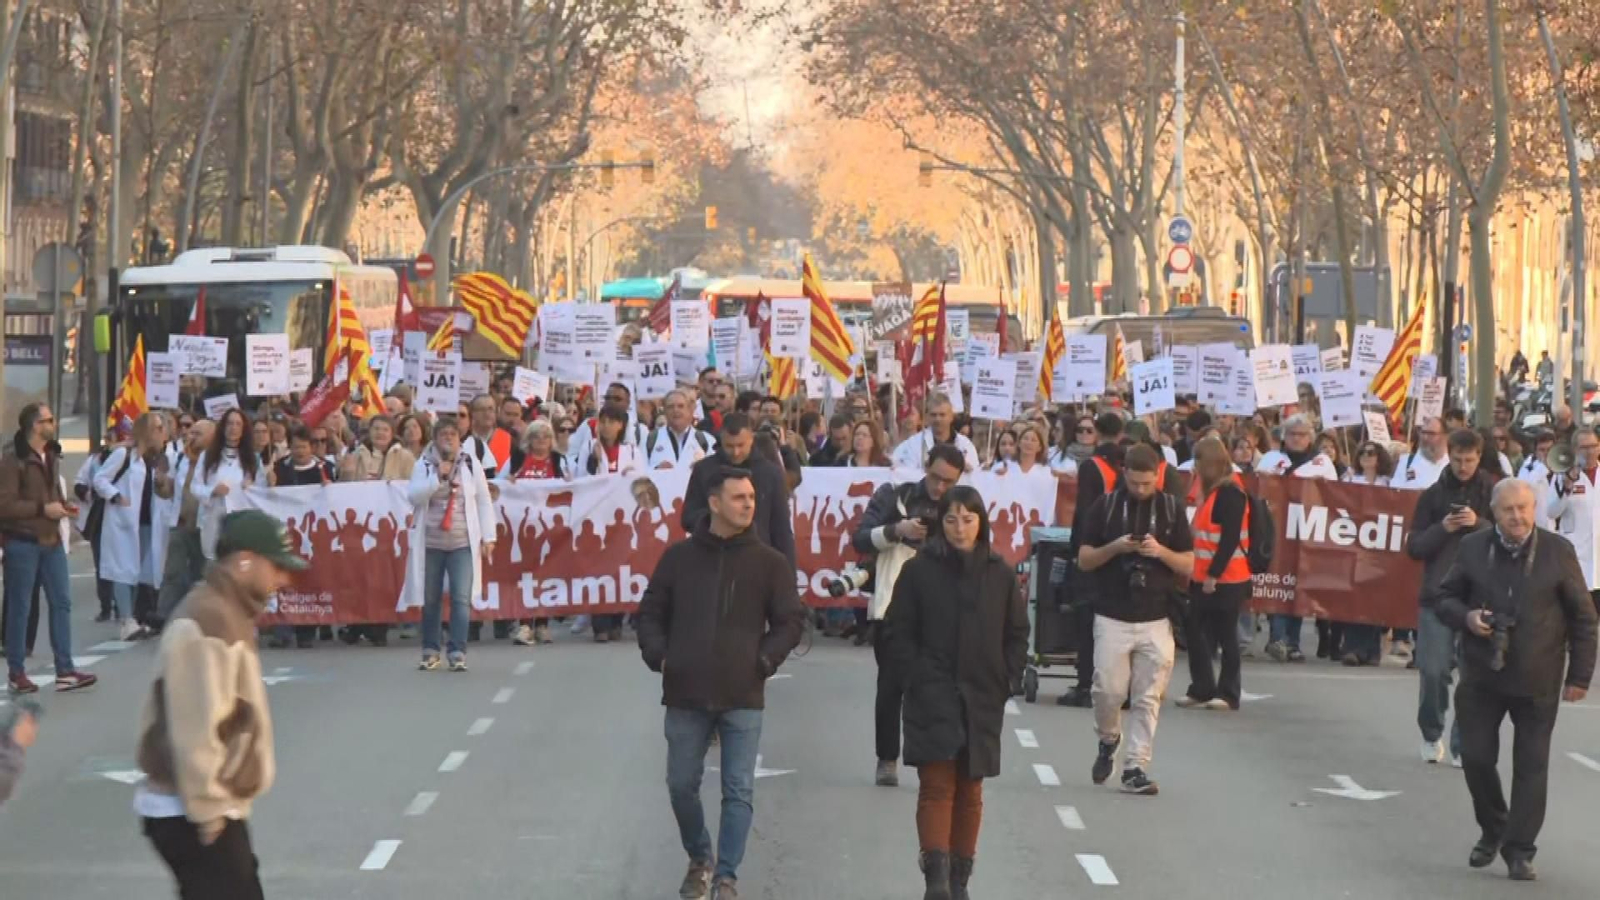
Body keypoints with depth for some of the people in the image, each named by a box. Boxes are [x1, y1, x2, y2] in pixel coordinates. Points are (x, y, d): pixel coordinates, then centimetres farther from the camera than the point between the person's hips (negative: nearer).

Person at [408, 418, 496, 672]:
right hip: (431, 543, 1)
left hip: (462, 543, -1)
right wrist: (438, 477, -17)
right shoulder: (423, 465, 4)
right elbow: (415, 497, -7)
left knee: (461, 599, -10)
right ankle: (430, 651, 18)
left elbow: (484, 502, 5)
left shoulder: (471, 464, 5)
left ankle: (458, 653, -8)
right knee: (431, 599, 7)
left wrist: (488, 537, 0)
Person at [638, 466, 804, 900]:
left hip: (743, 698, -1)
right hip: (685, 695, 1)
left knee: (738, 790, -3)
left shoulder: (768, 562, 1)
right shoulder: (679, 557, 4)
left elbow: (790, 621, 4)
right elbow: (651, 613, 11)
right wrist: (658, 655, -2)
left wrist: (764, 660, -7)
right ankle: (699, 859, 30)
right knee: (681, 785, 8)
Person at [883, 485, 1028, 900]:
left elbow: (1017, 635, 13)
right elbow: (897, 633, 1)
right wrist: (915, 677, -7)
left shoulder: (1001, 574, 6)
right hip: (932, 698, -3)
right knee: (937, 786, -13)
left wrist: (1005, 681, 3)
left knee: (970, 791, 9)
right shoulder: (919, 571, -1)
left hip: (982, 701, 3)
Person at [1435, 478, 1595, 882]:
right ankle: (1492, 830, 29)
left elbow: (1582, 617, 1)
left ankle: (1520, 849, 11)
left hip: (1537, 681, -2)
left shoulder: (1558, 552, -5)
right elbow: (1445, 598, 10)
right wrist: (1466, 617, -12)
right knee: (1476, 757, 5)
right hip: (1481, 677, 2)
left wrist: (1579, 675, -1)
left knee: (1531, 766, 2)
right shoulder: (1473, 548, 0)